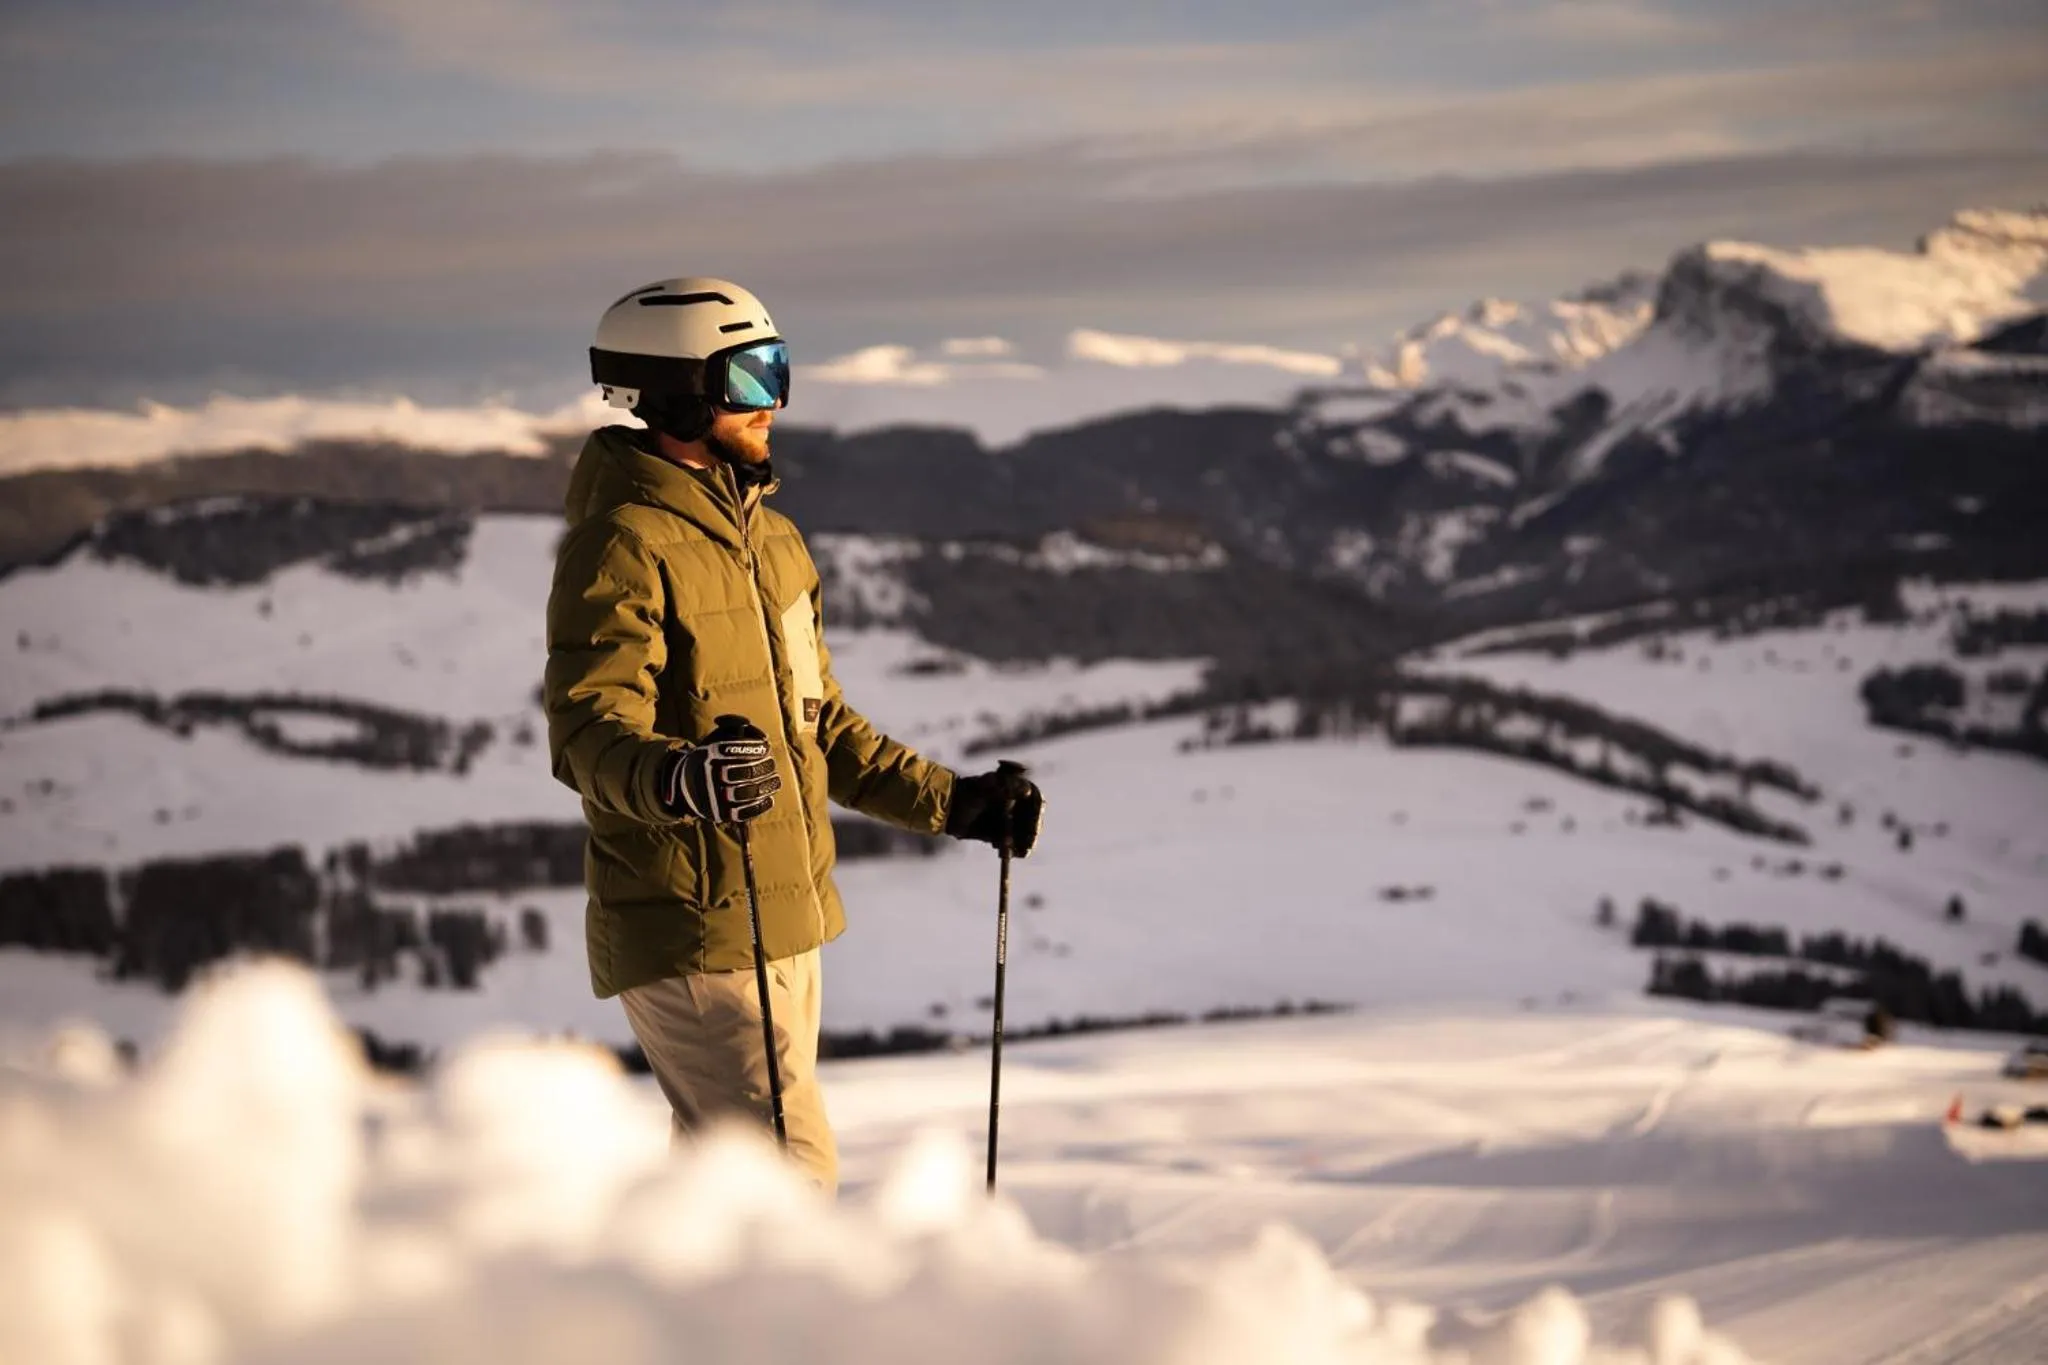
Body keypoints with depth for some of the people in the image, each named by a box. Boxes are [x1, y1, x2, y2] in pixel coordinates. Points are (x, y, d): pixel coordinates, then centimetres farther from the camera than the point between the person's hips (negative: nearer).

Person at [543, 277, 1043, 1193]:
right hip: (691, 933, -9)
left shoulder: (769, 538, 16)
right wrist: (677, 779, -45)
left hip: (786, 927, 9)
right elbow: (590, 733, -24)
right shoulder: (623, 545, -13)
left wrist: (954, 802, 20)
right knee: (793, 1175, -14)